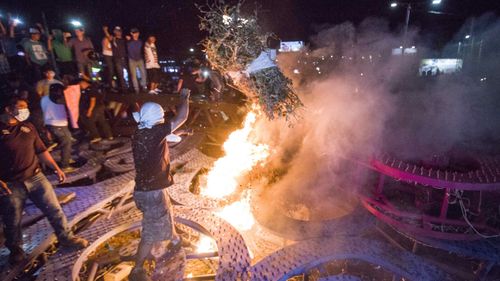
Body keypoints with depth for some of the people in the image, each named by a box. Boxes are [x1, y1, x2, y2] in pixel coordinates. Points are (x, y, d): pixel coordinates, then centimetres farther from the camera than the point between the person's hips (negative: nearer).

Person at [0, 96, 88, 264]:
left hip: (36, 178, 4)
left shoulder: (28, 127, 7)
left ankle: (66, 237, 23)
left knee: (54, 209, 7)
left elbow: (41, 150, 13)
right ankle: (16, 250, 37)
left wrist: (56, 168, 8)